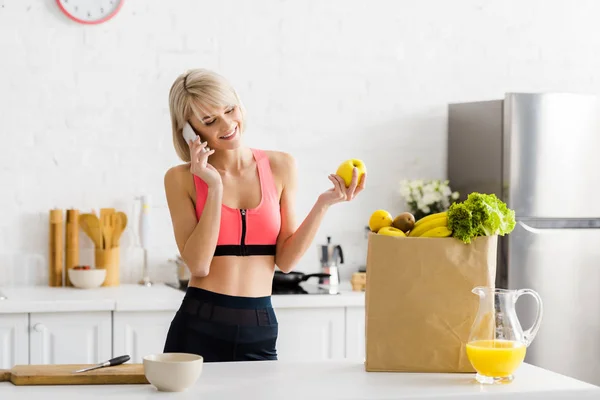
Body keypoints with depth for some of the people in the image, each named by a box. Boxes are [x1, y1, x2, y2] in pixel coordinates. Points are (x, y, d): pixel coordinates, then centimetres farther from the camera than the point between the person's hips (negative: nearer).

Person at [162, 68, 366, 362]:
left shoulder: (281, 166, 3)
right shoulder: (181, 179, -2)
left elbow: (285, 260, 0)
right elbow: (199, 265, -11)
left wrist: (323, 204, -11)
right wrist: (215, 188, -15)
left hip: (260, 329, 2)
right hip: (199, 326, -1)